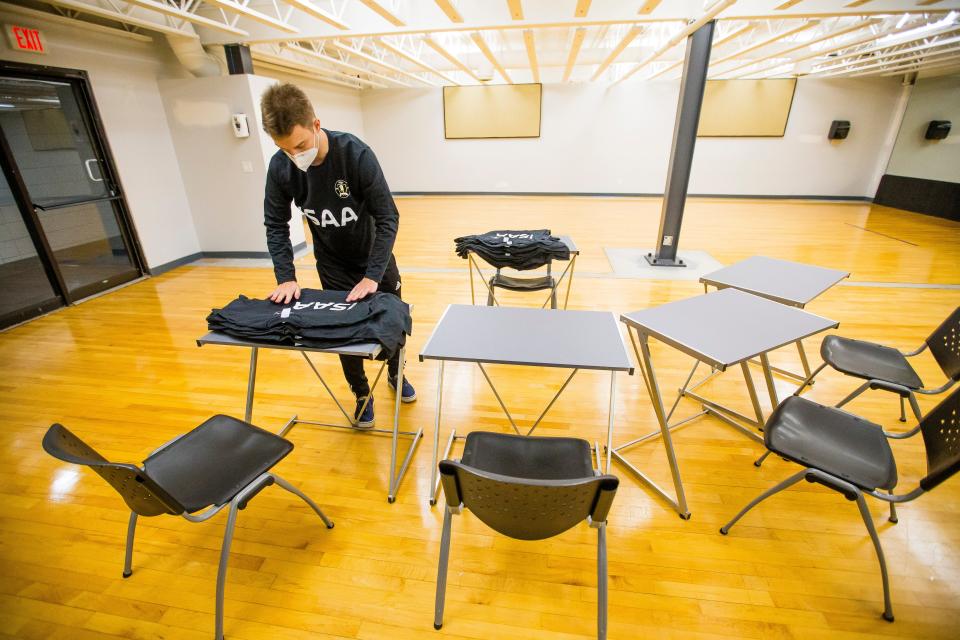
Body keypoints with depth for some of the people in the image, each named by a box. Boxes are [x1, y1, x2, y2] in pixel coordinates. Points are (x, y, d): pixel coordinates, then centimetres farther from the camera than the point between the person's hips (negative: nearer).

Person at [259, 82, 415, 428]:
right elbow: (276, 225, -6)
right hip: (332, 265, 2)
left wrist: (372, 276, -30)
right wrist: (286, 278, -17)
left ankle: (395, 373, 40)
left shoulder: (357, 154, -27)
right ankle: (361, 393, 30)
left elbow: (388, 218, -25)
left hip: (375, 258, -1)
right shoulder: (280, 167, -18)